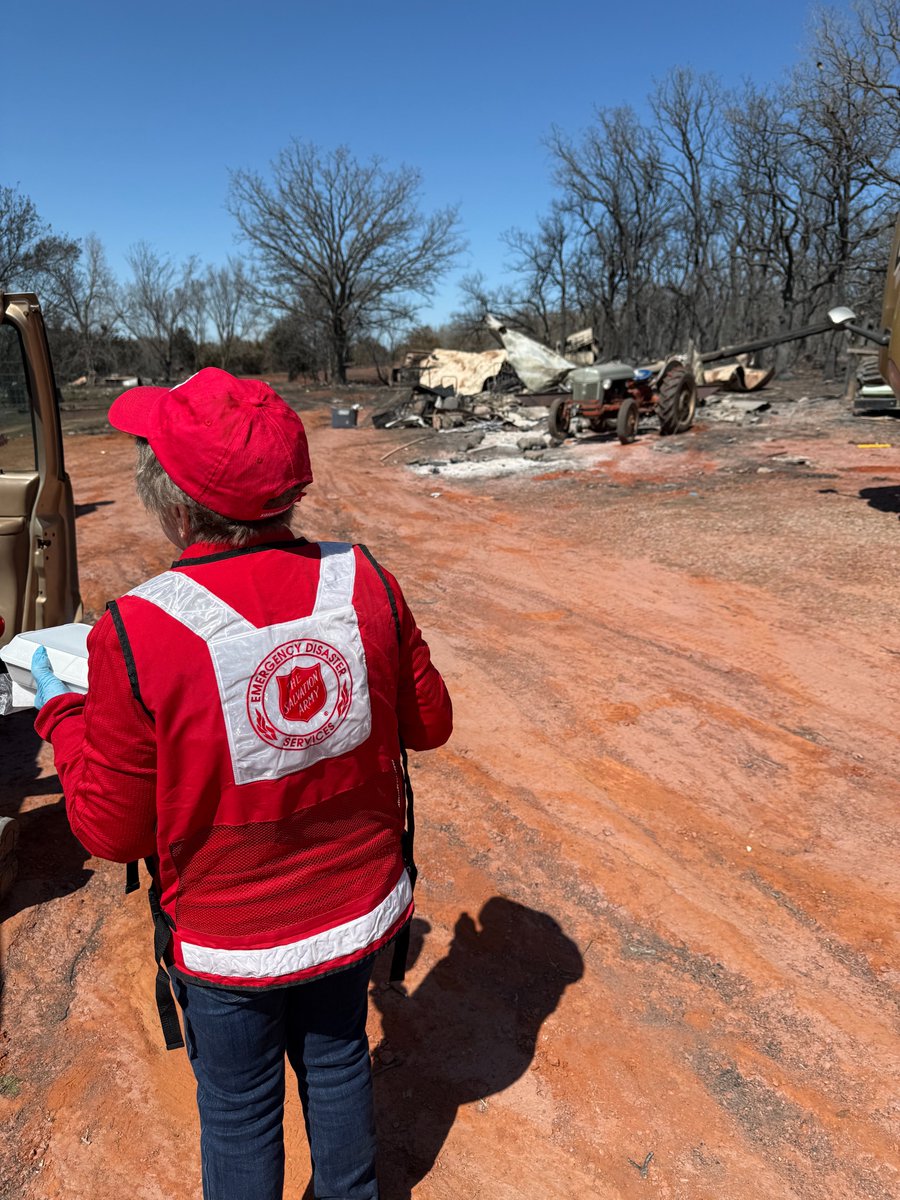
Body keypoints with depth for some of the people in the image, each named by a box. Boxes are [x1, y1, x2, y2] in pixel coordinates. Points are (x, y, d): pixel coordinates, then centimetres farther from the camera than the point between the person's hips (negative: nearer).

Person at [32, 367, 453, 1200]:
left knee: (238, 1107, 24)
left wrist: (63, 714, -1)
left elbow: (112, 830, -15)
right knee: (337, 1058, 29)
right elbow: (429, 724, -3)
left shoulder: (138, 636, -28)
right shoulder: (365, 585, -17)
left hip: (229, 942, -3)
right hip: (357, 911, 4)